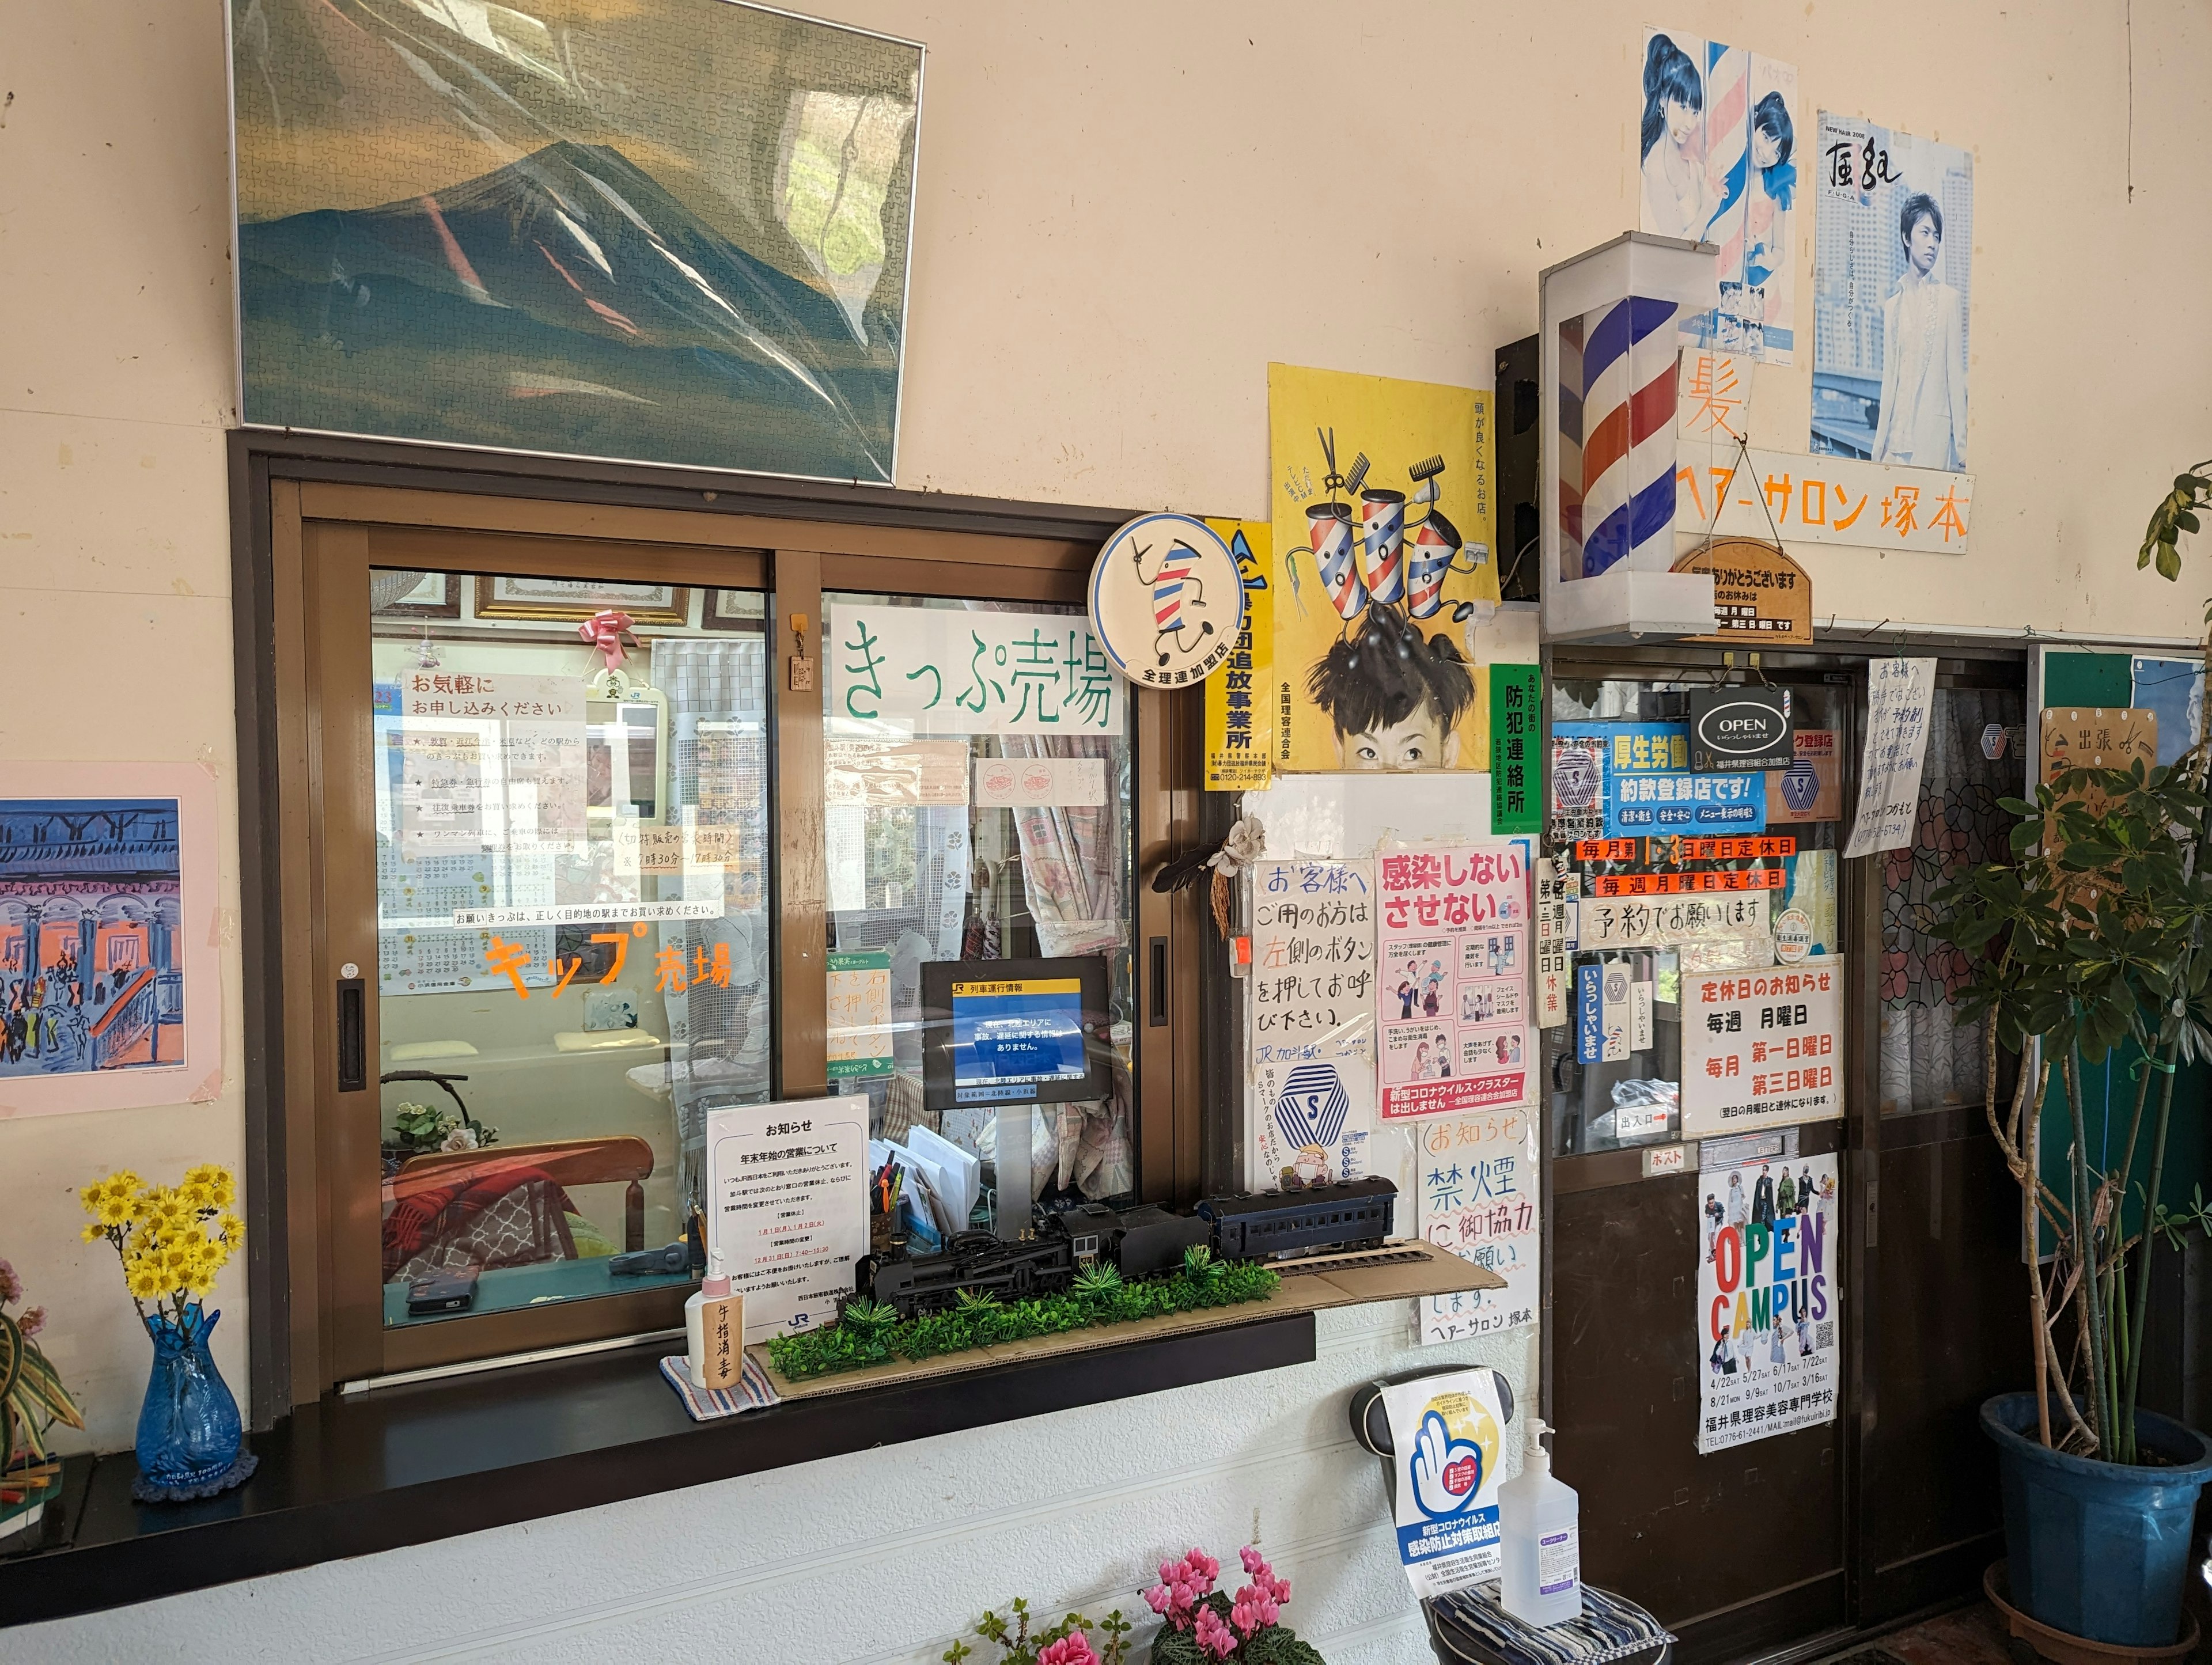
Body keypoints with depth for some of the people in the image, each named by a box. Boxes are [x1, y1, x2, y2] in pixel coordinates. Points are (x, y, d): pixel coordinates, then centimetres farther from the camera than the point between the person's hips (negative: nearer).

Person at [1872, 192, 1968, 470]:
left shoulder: (1949, 299, 3)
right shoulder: (1892, 306, 13)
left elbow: (1956, 374, 0)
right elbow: (1889, 379, 13)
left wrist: (1961, 445, -4)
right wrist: (1879, 446, 8)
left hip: (1935, 428, -3)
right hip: (1896, 434, 3)